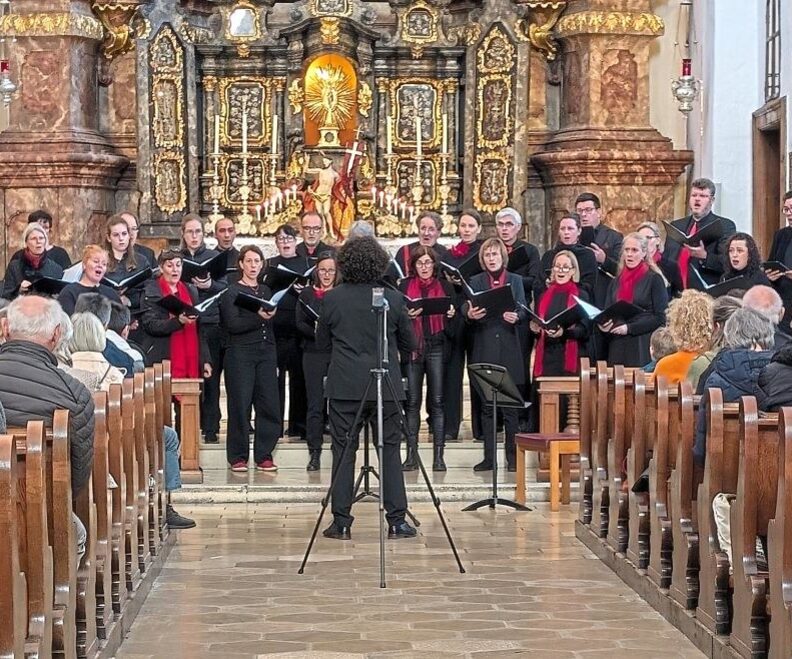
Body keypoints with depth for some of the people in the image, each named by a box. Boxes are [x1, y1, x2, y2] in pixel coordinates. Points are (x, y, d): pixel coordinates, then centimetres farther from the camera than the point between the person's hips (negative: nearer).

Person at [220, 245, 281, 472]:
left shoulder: (266, 292, 17)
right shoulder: (232, 292, 1)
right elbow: (233, 324, -13)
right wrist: (259, 318, -20)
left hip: (266, 353, 5)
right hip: (240, 353, -5)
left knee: (269, 405, -2)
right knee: (240, 405, -4)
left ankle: (264, 455, 7)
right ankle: (238, 456, 4)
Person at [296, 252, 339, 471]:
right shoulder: (307, 294, 10)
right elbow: (300, 323, 2)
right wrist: (316, 332, -16)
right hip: (314, 354, 1)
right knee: (315, 404, 1)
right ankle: (314, 453, 5)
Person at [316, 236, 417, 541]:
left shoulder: (332, 298, -4)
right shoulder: (393, 299, -5)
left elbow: (321, 343, 8)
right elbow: (410, 344, 5)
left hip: (344, 386, 0)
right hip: (386, 386, 0)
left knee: (343, 451, 5)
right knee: (390, 449, 6)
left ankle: (341, 522, 5)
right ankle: (396, 521, 6)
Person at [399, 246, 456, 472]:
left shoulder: (445, 287, 11)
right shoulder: (404, 286, 9)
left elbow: (452, 319, 14)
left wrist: (451, 314, -8)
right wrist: (408, 315, -14)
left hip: (436, 347, 0)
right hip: (413, 348, 0)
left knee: (437, 401, -2)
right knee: (412, 402, 0)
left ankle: (438, 455, -1)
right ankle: (411, 455, 4)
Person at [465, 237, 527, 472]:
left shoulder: (515, 281, 10)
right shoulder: (476, 282, 10)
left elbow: (523, 310, 0)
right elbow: (465, 307, -4)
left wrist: (515, 317, -23)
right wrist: (470, 314, -27)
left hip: (508, 349, -1)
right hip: (484, 349, 1)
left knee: (510, 405, 0)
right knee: (486, 405, 3)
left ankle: (512, 456, 7)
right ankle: (488, 456, 8)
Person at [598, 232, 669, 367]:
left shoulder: (654, 279, -1)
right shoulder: (617, 281, 16)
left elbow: (660, 317, -7)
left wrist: (630, 328, -13)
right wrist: (603, 324, -5)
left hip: (643, 347, -4)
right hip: (617, 347, 4)